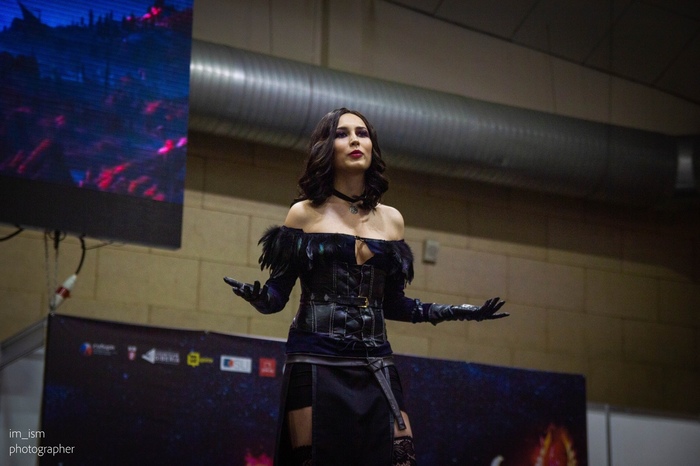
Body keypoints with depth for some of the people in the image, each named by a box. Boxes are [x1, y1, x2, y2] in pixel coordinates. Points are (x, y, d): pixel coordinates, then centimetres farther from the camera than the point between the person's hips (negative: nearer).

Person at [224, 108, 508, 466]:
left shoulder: (391, 220, 14)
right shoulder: (305, 213, 5)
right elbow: (277, 295, 1)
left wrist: (459, 312, 12)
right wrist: (255, 295, -21)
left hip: (375, 365, 3)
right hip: (315, 362, -3)